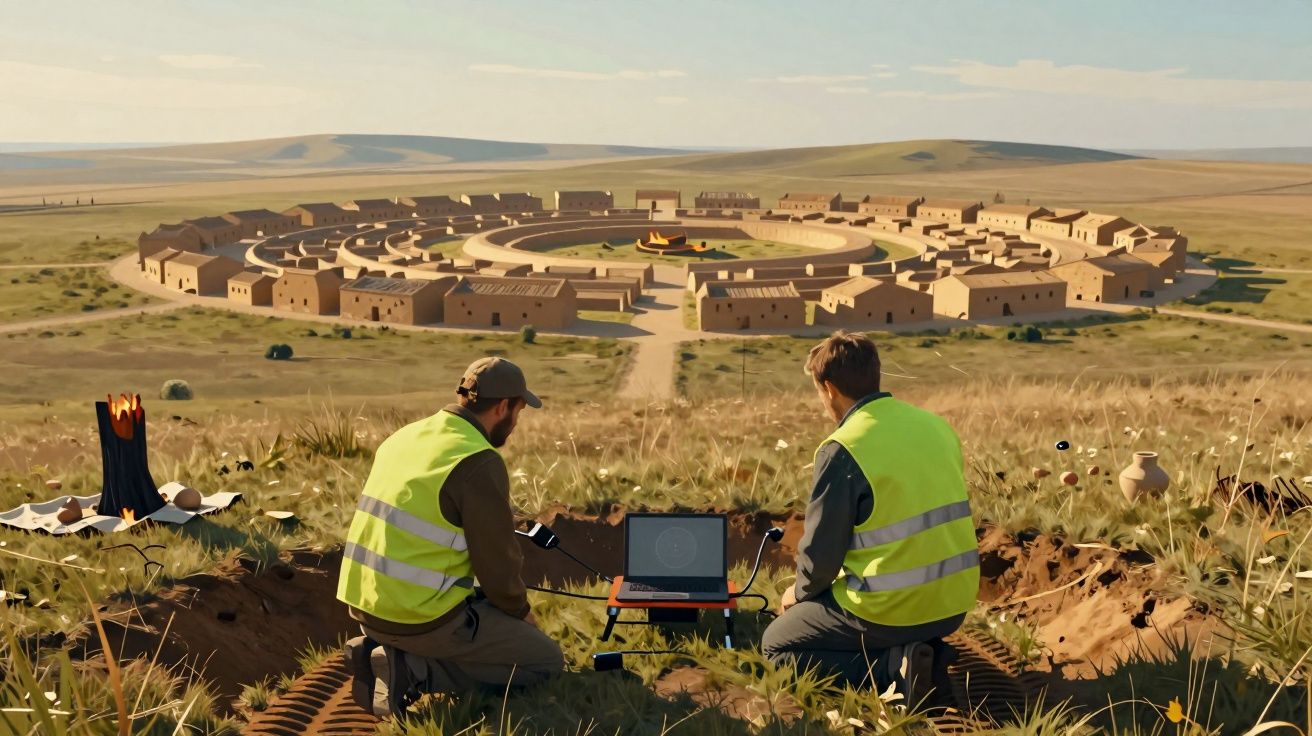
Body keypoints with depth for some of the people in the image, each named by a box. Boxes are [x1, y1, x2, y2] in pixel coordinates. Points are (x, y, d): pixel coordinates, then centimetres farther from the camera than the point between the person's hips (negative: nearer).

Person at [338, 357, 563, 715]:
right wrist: (521, 611, 9)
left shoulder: (404, 437, 9)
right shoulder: (480, 462, -17)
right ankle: (410, 669, -6)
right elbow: (497, 562, -11)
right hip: (422, 616, -8)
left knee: (485, 608, 31)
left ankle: (387, 649, 8)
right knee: (546, 660, 5)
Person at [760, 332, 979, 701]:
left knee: (775, 645, 15)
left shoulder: (842, 449, -17)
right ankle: (917, 650, 8)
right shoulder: (936, 425, 5)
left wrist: (801, 592, 11)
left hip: (891, 609, -7)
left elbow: (822, 549, -12)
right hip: (953, 601, 8)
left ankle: (894, 665, -5)